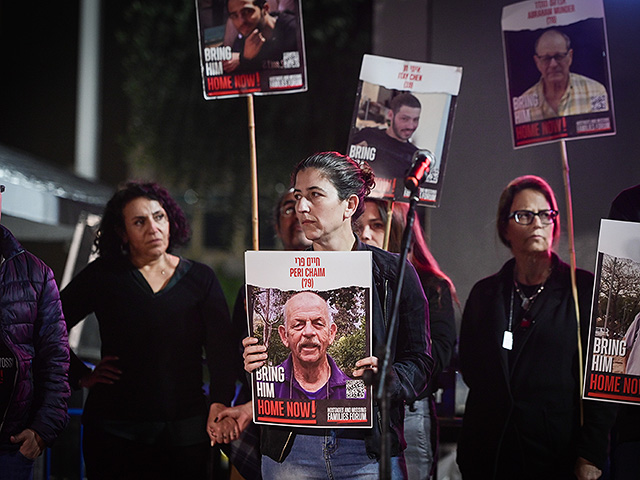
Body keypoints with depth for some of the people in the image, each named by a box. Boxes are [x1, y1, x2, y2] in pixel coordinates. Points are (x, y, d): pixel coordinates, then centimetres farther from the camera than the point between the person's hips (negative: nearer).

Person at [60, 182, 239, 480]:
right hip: (114, 430, -1)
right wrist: (82, 376, -1)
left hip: (184, 431, 1)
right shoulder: (104, 275, 2)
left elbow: (221, 349, -5)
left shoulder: (201, 279, 4)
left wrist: (219, 404, -19)